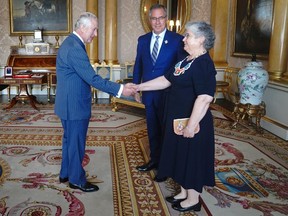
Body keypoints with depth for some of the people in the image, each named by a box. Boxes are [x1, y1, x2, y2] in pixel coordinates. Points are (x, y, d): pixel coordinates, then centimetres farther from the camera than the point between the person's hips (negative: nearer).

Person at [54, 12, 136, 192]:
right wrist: (120, 89, -23)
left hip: (69, 103, 11)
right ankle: (77, 180, 22)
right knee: (76, 143, 5)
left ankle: (66, 174, 37)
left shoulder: (71, 43, 11)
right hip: (74, 105, -11)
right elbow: (92, 78, -27)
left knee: (70, 140, 21)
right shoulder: (75, 48, -23)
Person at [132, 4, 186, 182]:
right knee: (152, 129, 16)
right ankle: (155, 160, 34)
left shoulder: (177, 40, -8)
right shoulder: (143, 40, 7)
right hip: (149, 93, 5)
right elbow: (138, 65, 11)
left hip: (168, 94, -5)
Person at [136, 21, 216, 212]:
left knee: (192, 158, 6)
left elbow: (205, 98, -28)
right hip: (178, 120, 9)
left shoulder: (204, 64, -20)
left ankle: (193, 199, 26)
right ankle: (184, 192, 37)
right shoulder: (186, 61, 10)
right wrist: (139, 87, 11)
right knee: (181, 155, 19)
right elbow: (166, 80, 13)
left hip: (192, 123, -9)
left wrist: (191, 125, -27)